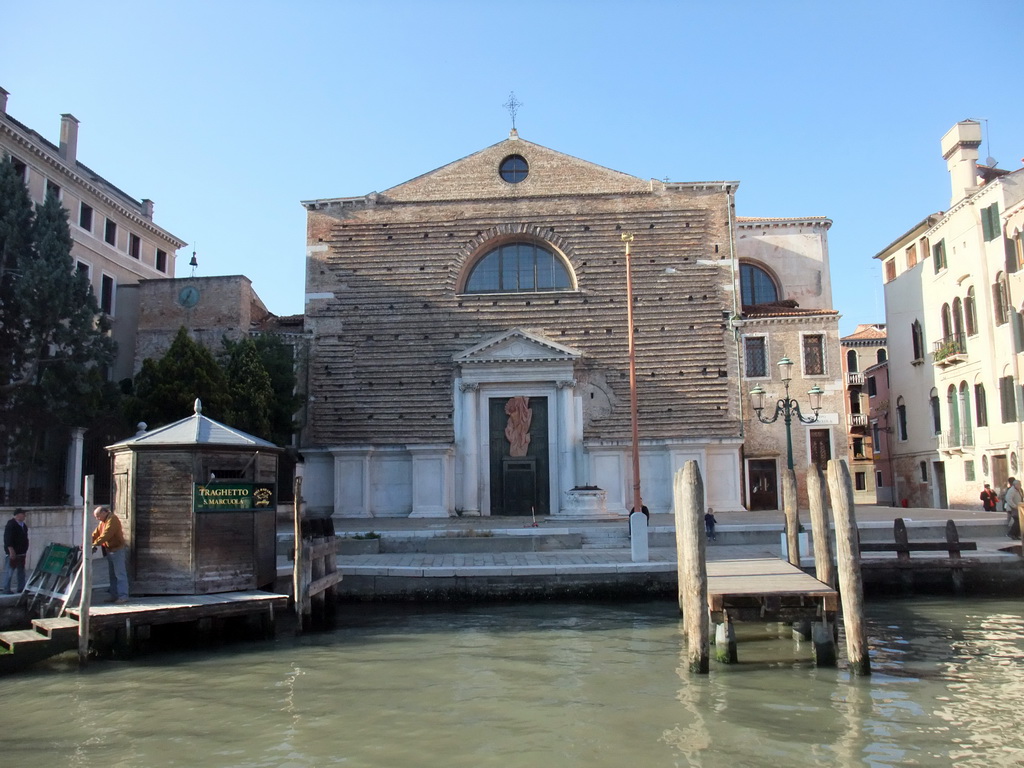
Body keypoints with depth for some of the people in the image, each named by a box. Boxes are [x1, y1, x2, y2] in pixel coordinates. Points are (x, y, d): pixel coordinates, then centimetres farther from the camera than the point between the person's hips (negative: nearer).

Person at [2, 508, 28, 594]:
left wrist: (25, 550, 19)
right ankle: (6, 589, 0)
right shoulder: (11, 524, -13)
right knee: (9, 571, -5)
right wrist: (11, 551, -23)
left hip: (21, 553, 9)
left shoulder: (23, 525, 13)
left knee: (21, 571, 11)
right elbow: (7, 539, -19)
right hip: (13, 553, -9)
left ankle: (21, 588, 17)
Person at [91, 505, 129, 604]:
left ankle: (123, 596, -13)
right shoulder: (103, 522, 16)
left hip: (117, 550, -10)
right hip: (109, 551, 10)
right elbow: (96, 534, 11)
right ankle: (114, 596, 17)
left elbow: (106, 534, -26)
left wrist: (95, 544, -31)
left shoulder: (112, 519, -15)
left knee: (120, 574, -11)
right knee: (112, 575, 12)